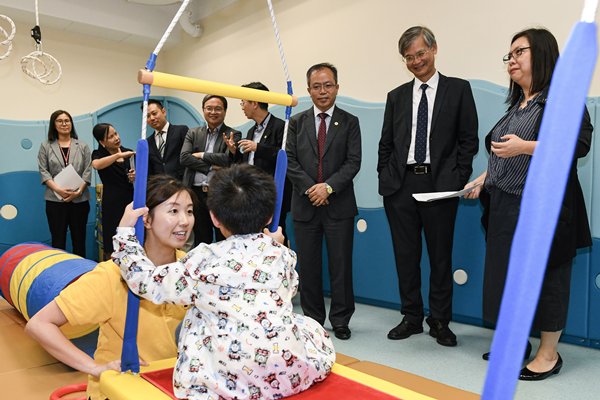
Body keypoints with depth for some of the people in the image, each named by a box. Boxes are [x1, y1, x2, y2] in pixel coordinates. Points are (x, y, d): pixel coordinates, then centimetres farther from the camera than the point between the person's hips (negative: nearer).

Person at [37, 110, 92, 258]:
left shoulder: (82, 146, 9)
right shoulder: (46, 146, 8)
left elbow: (88, 171, 1)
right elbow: (43, 171, 0)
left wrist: (79, 191, -14)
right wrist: (58, 189, -15)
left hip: (79, 199, 1)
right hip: (55, 200, 0)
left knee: (79, 240, 7)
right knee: (58, 240, 4)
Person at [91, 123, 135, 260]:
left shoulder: (129, 153, 10)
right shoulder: (99, 154, 1)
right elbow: (96, 165, -24)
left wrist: (136, 178, -5)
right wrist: (119, 155, -31)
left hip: (133, 201, 3)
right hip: (113, 204, -3)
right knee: (112, 247, 0)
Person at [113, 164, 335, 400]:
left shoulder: (205, 259, -2)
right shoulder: (282, 254, 7)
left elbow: (148, 283, 7)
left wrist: (125, 231, 16)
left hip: (230, 381, -2)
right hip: (292, 371, 3)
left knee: (193, 321, 21)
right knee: (311, 327, 30)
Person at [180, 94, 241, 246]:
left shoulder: (233, 135, 1)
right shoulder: (193, 133, 11)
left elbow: (228, 159, -15)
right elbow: (184, 158, -3)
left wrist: (201, 155, -6)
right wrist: (211, 167, -12)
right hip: (197, 194, 3)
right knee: (200, 241, 13)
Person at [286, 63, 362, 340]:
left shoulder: (349, 122, 6)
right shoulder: (297, 122, 10)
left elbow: (353, 162, -3)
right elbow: (290, 161, 3)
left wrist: (328, 186, -16)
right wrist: (310, 188, -11)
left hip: (339, 205, -1)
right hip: (305, 204, 2)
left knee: (341, 265, 4)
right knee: (308, 265, 7)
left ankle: (340, 321, 18)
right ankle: (312, 319, 21)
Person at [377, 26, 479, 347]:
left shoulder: (459, 89, 5)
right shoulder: (397, 96, 14)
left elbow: (469, 139, 2)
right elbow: (386, 143, 13)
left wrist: (459, 181, -7)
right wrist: (385, 178, 3)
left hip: (439, 185, -3)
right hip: (400, 185, 3)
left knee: (441, 257, 6)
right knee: (405, 256, 8)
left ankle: (440, 322, 20)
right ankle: (411, 317, 22)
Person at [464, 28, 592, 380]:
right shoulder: (516, 104, 18)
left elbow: (581, 144, -17)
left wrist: (526, 147, -25)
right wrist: (484, 179, 10)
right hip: (507, 206, 8)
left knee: (544, 275, 1)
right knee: (510, 274, 12)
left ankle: (549, 354, 15)